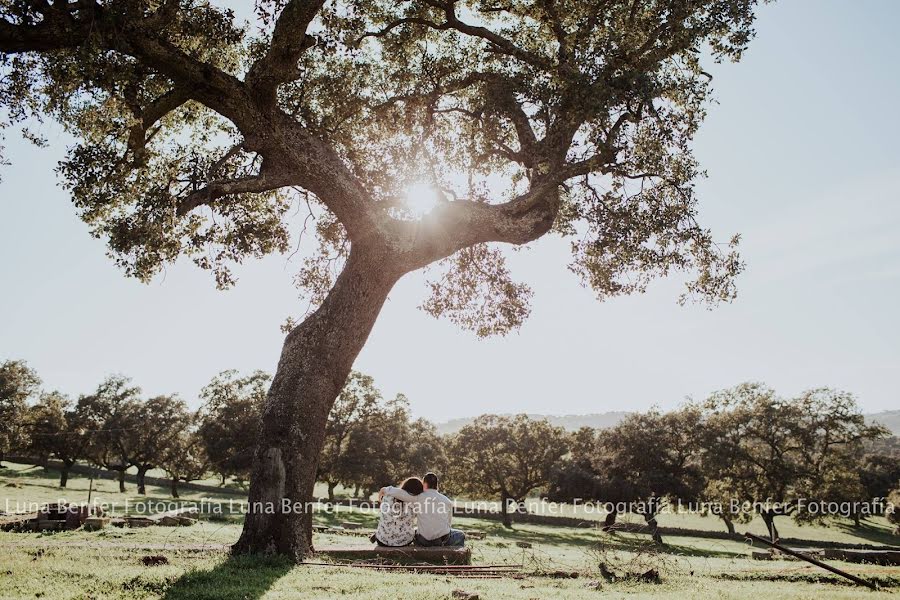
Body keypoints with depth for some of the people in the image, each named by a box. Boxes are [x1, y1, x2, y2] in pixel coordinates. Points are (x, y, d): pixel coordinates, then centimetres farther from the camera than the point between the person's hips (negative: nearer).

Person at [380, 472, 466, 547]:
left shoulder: (417, 498, -9)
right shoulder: (447, 501, -1)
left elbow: (398, 493, -17)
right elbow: (449, 520, 6)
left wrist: (385, 490, 0)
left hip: (424, 541, 0)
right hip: (443, 540, 0)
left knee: (414, 533, 35)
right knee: (460, 535, 31)